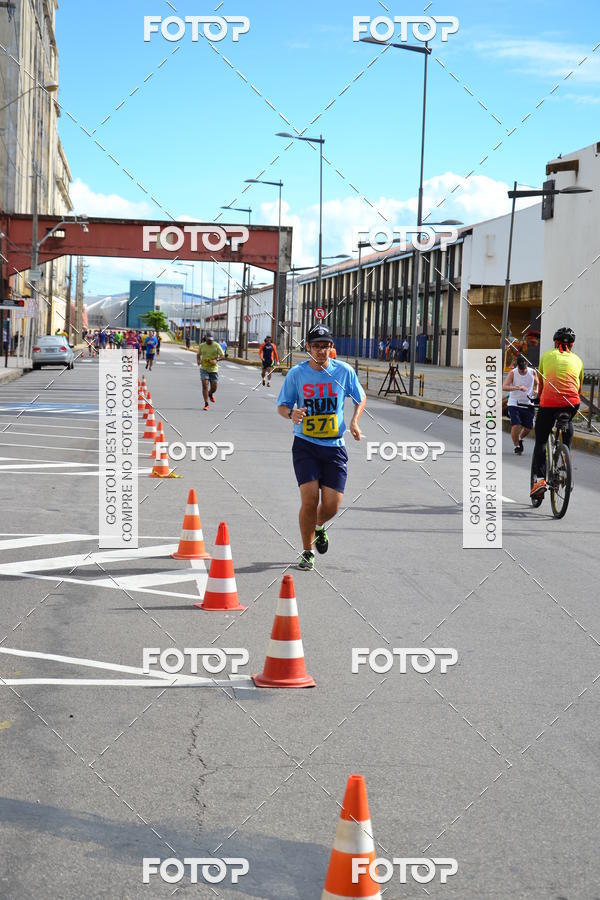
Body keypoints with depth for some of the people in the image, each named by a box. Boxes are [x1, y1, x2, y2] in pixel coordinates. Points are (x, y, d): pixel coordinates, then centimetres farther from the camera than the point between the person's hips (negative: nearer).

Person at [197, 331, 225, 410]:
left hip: (213, 369, 0)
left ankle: (210, 394, 42)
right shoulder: (202, 346, 1)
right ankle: (206, 404, -9)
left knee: (214, 388, 4)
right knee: (205, 385, -15)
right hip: (204, 369, 0)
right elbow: (198, 355, 17)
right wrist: (198, 360, -5)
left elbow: (222, 356, -6)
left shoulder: (216, 345, -6)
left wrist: (216, 360, -24)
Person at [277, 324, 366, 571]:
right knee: (309, 498, -13)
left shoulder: (344, 371, 0)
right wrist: (291, 414, -18)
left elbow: (361, 398, 15)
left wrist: (354, 421, -3)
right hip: (305, 445, -1)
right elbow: (281, 405, 5)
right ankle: (308, 552, 6)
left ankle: (319, 526, 34)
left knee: (331, 505, -4)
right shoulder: (296, 373, -2)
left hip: (334, 446, 1)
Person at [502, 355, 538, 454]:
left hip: (528, 404, 3)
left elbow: (536, 384, 17)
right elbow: (504, 387, -24)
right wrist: (518, 387, -36)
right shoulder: (512, 373, -12)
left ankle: (520, 439, 37)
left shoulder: (533, 372, -3)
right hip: (514, 404, -3)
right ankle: (517, 446, 6)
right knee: (516, 426, -15)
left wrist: (535, 390, -5)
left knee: (528, 428, 4)